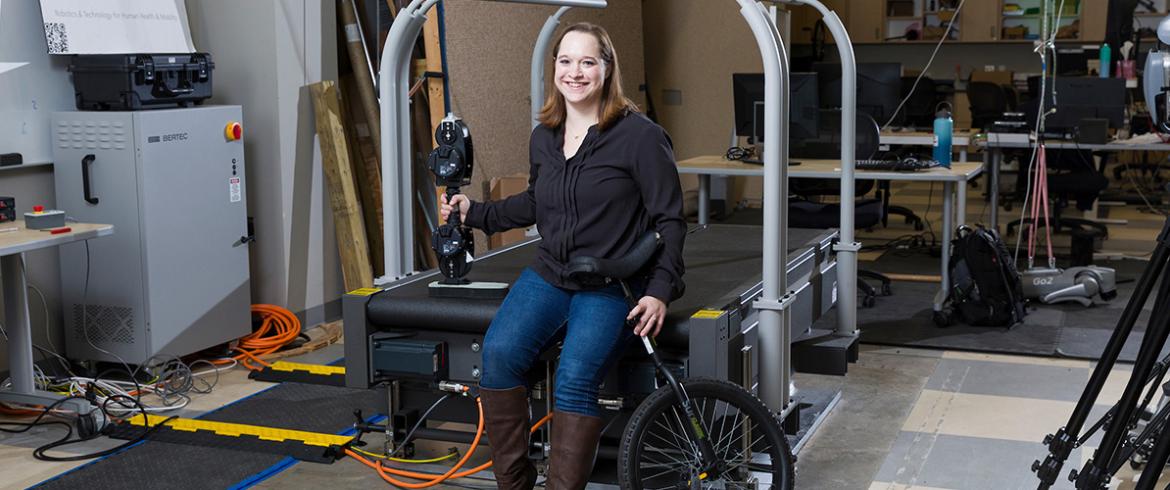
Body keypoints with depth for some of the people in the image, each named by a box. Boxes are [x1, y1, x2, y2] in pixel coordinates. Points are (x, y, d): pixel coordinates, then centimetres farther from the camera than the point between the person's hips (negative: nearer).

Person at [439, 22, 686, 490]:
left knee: (574, 377, -27)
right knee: (499, 352, -20)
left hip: (612, 286, -5)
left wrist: (660, 290, -13)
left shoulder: (640, 135, -8)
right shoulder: (543, 138, 9)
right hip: (549, 274, 5)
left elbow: (669, 219, -5)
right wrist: (475, 212, 16)